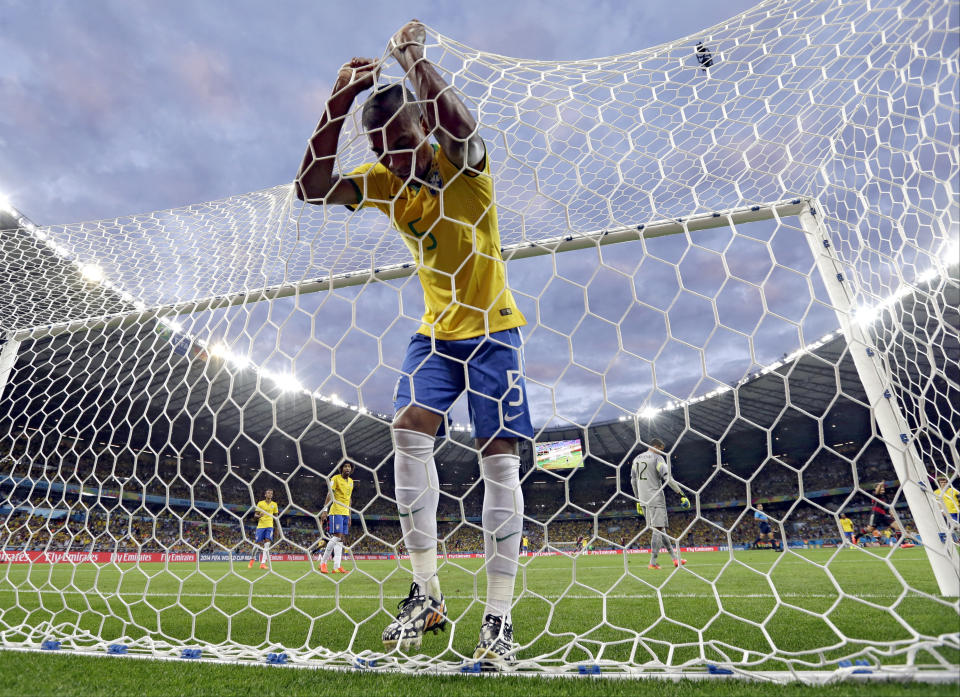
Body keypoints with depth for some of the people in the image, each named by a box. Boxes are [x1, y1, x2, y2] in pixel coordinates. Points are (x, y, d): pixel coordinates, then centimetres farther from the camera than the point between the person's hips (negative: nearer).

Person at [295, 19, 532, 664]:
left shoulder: (459, 161, -7)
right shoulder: (385, 179, 6)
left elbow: (461, 128, -31)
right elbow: (313, 188, -6)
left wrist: (415, 59, -20)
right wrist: (341, 101, -14)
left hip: (493, 327, -4)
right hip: (436, 329, 4)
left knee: (498, 456, -8)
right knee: (410, 429, -17)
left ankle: (500, 614, 2)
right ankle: (426, 593, -6)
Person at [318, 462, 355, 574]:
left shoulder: (351, 481, 16)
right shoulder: (335, 478, -5)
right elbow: (329, 494, -12)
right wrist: (324, 510, -21)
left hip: (345, 513, 7)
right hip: (336, 512, -7)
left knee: (341, 538, 2)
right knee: (337, 537, -14)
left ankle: (337, 567, 2)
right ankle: (322, 563, -2)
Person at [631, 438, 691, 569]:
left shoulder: (636, 459, 15)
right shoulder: (657, 458, -7)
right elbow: (668, 478, -15)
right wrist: (681, 494, -11)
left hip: (643, 499, 7)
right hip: (655, 498, -7)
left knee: (659, 527, 13)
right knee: (658, 528, -4)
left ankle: (674, 557, 20)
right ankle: (653, 562, -6)